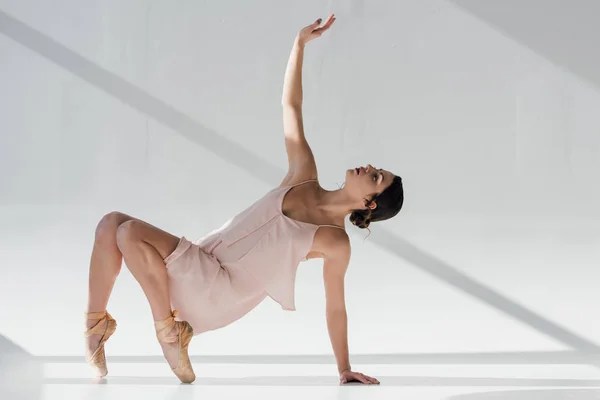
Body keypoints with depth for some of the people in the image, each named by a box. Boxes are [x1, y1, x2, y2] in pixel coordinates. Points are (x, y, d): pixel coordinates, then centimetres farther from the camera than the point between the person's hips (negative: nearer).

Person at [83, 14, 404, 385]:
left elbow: (335, 306, -2)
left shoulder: (335, 241, -8)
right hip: (201, 262, 7)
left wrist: (345, 369, -1)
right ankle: (96, 323, -1)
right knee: (112, 223, -8)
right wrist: (300, 43, 3)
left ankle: (169, 329, -11)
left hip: (218, 291, -7)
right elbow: (291, 106, 10)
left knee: (130, 232, -25)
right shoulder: (304, 177, 7)